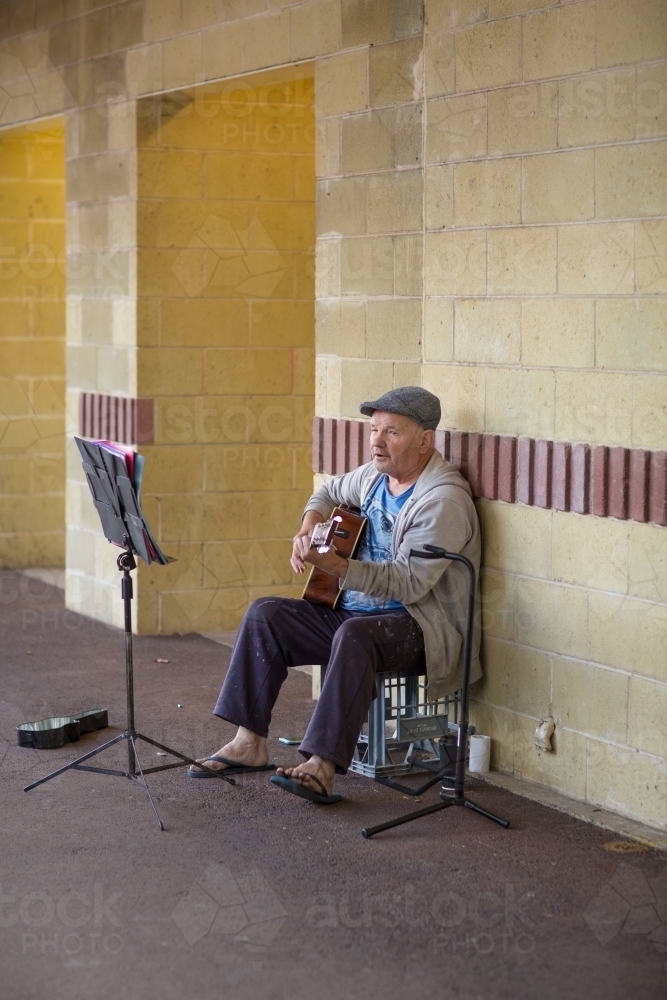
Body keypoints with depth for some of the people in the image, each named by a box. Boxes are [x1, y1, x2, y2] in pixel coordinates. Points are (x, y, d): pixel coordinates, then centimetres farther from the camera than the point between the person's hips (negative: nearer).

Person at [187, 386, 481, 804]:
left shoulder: (443, 500, -18)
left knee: (354, 634, -39)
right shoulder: (377, 474, 8)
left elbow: (407, 582, -27)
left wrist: (332, 564, -35)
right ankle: (250, 743, -6)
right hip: (353, 610, 9)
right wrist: (309, 527, 7)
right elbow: (330, 492, 30)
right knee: (265, 613, -4)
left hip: (422, 625, -9)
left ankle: (323, 766, -41)